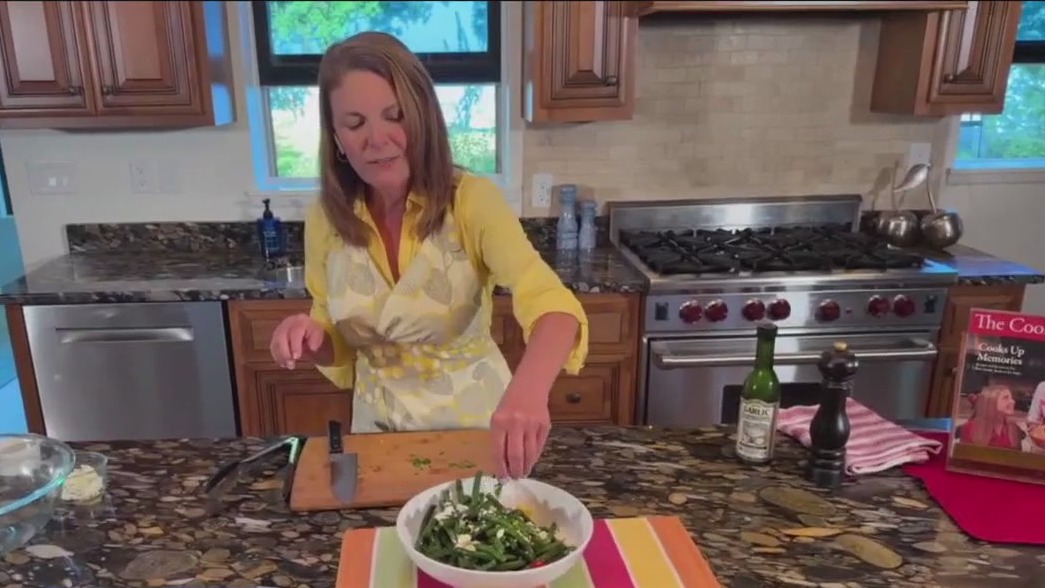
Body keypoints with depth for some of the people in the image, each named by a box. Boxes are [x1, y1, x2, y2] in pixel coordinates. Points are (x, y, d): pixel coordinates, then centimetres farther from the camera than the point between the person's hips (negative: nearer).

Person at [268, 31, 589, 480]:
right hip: (379, 423, 3)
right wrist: (312, 339, -21)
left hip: (476, 418, -3)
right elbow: (340, 349, 2)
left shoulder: (472, 200, -20)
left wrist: (529, 387, -55)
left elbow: (551, 302, -35)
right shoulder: (325, 219, -8)